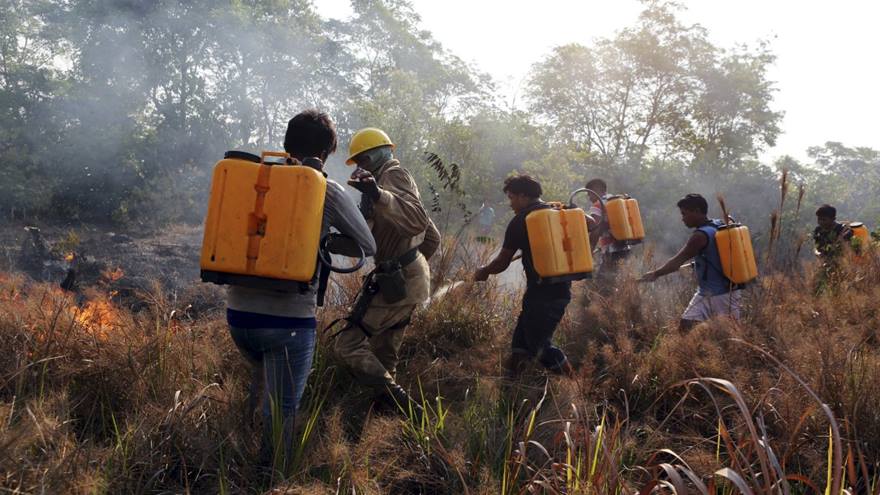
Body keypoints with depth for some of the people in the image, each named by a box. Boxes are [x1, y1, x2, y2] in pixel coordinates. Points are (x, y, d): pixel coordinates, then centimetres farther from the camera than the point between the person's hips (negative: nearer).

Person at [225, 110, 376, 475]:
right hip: (289, 319, -5)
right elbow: (369, 247, 4)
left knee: (261, 380, 31)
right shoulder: (329, 192, -6)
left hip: (238, 311, 5)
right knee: (281, 412, 3)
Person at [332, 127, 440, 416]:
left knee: (347, 343, -12)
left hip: (397, 283, -10)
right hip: (408, 281, 10)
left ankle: (404, 407, -19)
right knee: (382, 357, 16)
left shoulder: (393, 174, -7)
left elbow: (417, 221, -28)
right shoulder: (391, 181, 24)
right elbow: (432, 238, 27)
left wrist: (378, 196, -42)